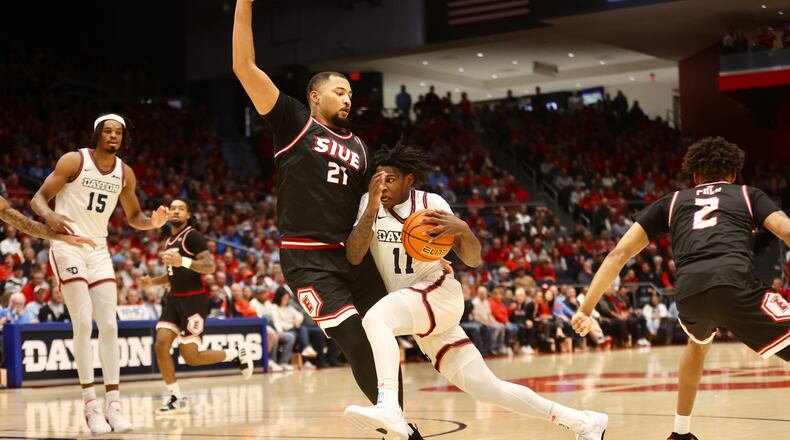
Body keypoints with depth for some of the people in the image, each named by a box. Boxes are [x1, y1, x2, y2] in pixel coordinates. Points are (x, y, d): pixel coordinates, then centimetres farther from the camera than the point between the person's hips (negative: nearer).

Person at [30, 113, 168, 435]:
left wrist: (153, 222, -7)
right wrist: (49, 215, -30)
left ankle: (113, 404, 0)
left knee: (109, 325, -2)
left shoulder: (125, 173, 5)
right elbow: (38, 198, -8)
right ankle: (91, 405, -8)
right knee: (83, 322, -13)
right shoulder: (74, 161, -8)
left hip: (98, 251, 5)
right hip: (68, 246, -5)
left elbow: (133, 217, 16)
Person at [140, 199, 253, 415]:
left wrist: (183, 261, -36)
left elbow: (209, 266, -21)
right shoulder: (169, 240, 17)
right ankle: (176, 398, 1)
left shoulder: (193, 236, -10)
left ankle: (237, 353, 15)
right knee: (161, 344, -8)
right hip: (174, 298, 8)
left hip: (193, 299, -8)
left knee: (190, 356, -7)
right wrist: (152, 282, 12)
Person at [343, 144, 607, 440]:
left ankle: (389, 409, -52)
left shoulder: (431, 203, -7)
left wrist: (462, 230, -28)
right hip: (411, 311, 5)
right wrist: (371, 210, -25)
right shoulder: (370, 204, 1)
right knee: (487, 389, 2)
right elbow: (353, 257, -13)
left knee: (375, 316, -35)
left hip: (440, 293, -5)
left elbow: (474, 260, -7)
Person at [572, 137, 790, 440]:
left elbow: (619, 254, 25)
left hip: (689, 293, 4)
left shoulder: (672, 202, 31)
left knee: (699, 343, 38)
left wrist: (586, 309, 27)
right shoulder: (748, 194, 27)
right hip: (736, 286, -4)